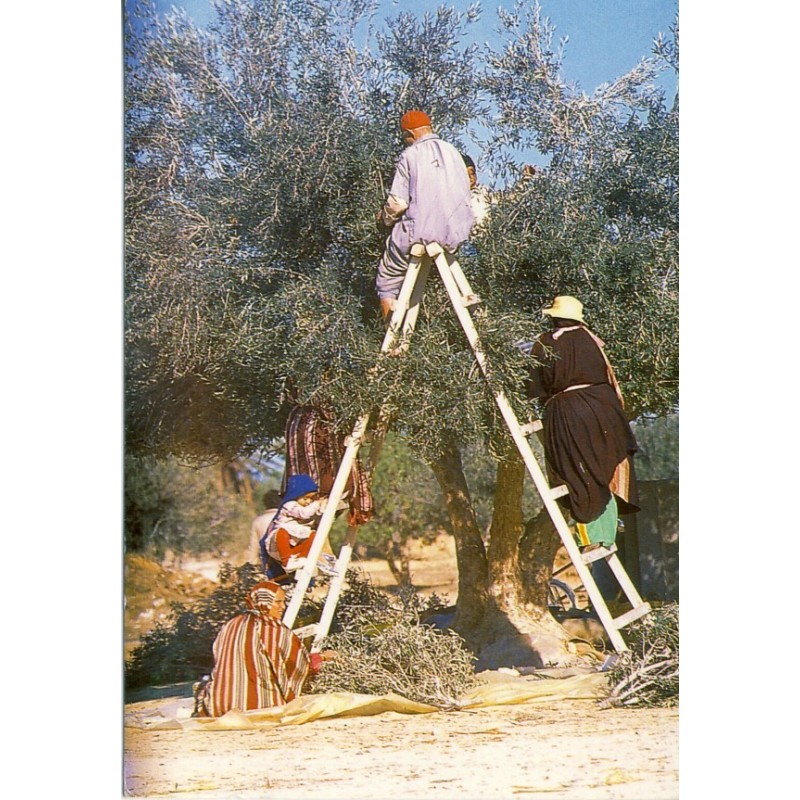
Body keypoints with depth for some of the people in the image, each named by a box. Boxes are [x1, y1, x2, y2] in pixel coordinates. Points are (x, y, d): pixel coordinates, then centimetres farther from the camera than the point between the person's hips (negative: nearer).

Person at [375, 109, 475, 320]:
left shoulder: (410, 155, -6)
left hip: (421, 233, -6)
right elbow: (465, 194, 13)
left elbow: (398, 202, -9)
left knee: (387, 279, 11)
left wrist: (385, 217, 11)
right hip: (456, 233, 6)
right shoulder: (452, 151, 10)